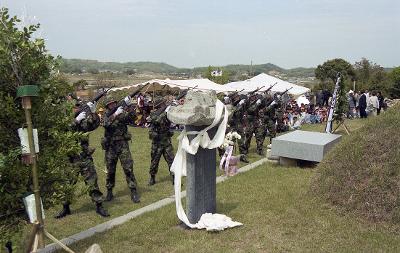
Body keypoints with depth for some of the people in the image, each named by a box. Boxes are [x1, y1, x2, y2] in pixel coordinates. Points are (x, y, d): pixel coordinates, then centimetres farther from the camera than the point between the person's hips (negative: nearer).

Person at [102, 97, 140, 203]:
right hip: (110, 146, 1)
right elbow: (106, 124, -19)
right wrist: (116, 114, -32)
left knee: (128, 168, -5)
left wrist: (129, 105, -29)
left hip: (123, 145, -1)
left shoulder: (122, 114, 2)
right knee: (110, 170, 10)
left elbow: (132, 118, -17)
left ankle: (134, 192, 2)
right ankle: (109, 192, 25)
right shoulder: (107, 116, 3)